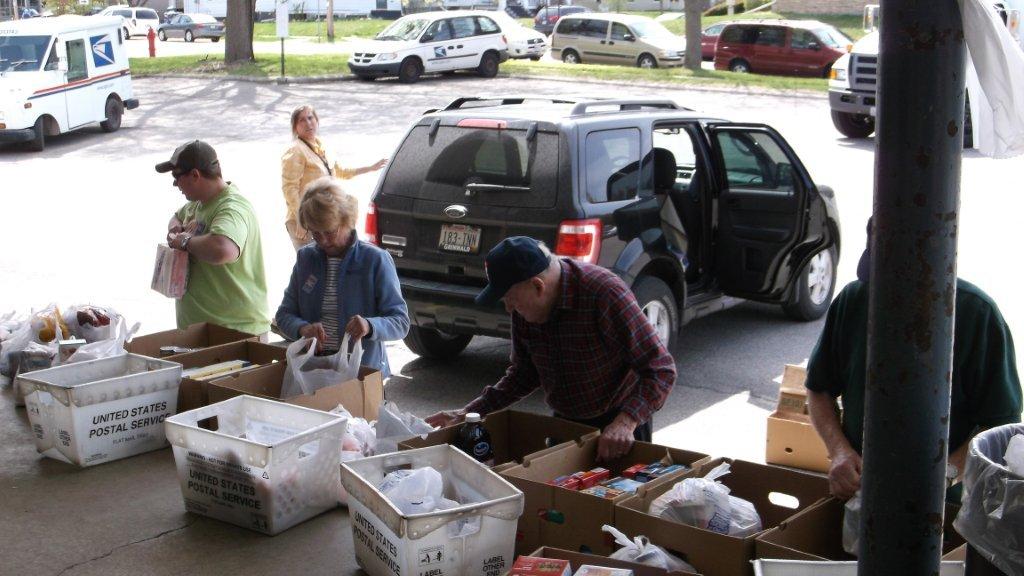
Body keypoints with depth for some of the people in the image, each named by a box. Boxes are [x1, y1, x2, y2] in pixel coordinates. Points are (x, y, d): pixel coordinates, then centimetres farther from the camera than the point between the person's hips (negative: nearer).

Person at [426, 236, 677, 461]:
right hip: (565, 422, 6)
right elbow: (525, 373, 6)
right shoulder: (524, 309, -8)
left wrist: (626, 422, -42)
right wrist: (470, 412, -3)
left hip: (621, 427, -6)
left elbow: (661, 369, -28)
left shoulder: (605, 292, -29)